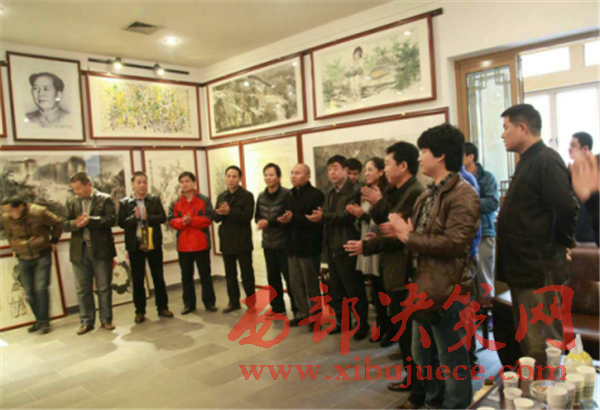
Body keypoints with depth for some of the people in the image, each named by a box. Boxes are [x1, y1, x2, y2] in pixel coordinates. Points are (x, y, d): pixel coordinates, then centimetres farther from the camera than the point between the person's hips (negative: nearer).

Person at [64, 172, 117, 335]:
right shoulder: (71, 202, 10)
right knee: (82, 289, 8)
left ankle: (106, 320, 18)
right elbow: (65, 224, 5)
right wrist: (76, 223, -17)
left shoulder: (105, 199, -2)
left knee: (104, 287, 6)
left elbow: (111, 219, -11)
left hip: (101, 249, -3)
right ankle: (87, 322, 19)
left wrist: (90, 220, -21)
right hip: (79, 251, 3)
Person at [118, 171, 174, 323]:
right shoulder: (124, 203, 1)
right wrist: (135, 217, -22)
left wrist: (147, 217, -18)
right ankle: (140, 311, 18)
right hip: (135, 245, -1)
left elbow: (162, 218, -5)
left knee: (158, 277, 8)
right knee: (137, 279, 7)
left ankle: (162, 307, 19)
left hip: (154, 244, 1)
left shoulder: (155, 200, 4)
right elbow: (121, 223, -7)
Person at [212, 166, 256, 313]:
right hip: (226, 241, 6)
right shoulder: (221, 196, 11)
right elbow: (215, 217, 5)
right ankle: (234, 302, 26)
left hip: (242, 241, -5)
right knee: (230, 274, 14)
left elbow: (247, 216, -18)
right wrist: (219, 213, -18)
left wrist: (230, 211, -27)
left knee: (247, 274, 3)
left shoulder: (247, 195, -6)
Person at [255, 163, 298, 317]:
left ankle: (297, 309, 12)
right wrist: (260, 222, -9)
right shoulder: (261, 196, 9)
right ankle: (277, 307, 27)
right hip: (268, 242, 6)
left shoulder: (287, 194, -12)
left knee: (289, 276, -1)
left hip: (284, 242, -6)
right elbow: (257, 216, 13)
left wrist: (269, 222, -21)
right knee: (272, 276, 13)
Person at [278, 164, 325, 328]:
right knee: (295, 284, 13)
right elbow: (284, 217, 9)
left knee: (311, 284, 5)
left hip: (309, 247, -7)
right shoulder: (288, 195, 14)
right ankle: (303, 313, 28)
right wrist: (283, 219, -15)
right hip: (292, 246, 7)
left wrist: (293, 219, -24)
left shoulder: (316, 194, -10)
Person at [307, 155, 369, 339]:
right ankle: (342, 321, 30)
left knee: (354, 289, 3)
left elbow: (348, 216, -20)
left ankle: (362, 324, 17)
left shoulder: (355, 191, -10)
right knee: (335, 289, 16)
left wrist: (324, 217, -26)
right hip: (332, 247, 8)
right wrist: (320, 217, -9)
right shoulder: (330, 193, 16)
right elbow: (327, 217, 13)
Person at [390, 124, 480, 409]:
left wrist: (408, 237, -19)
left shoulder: (462, 194, -16)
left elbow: (454, 242, -26)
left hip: (447, 291, -10)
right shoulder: (428, 195, 14)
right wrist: (402, 232, -7)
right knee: (422, 355, 23)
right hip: (424, 287, 10)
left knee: (453, 361, 6)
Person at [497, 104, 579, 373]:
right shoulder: (528, 161, 16)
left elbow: (567, 209, -25)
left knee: (542, 347, 0)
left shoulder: (546, 161, -16)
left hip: (539, 270, -10)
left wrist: (559, 243, -11)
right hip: (523, 267, 10)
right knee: (528, 341, 20)